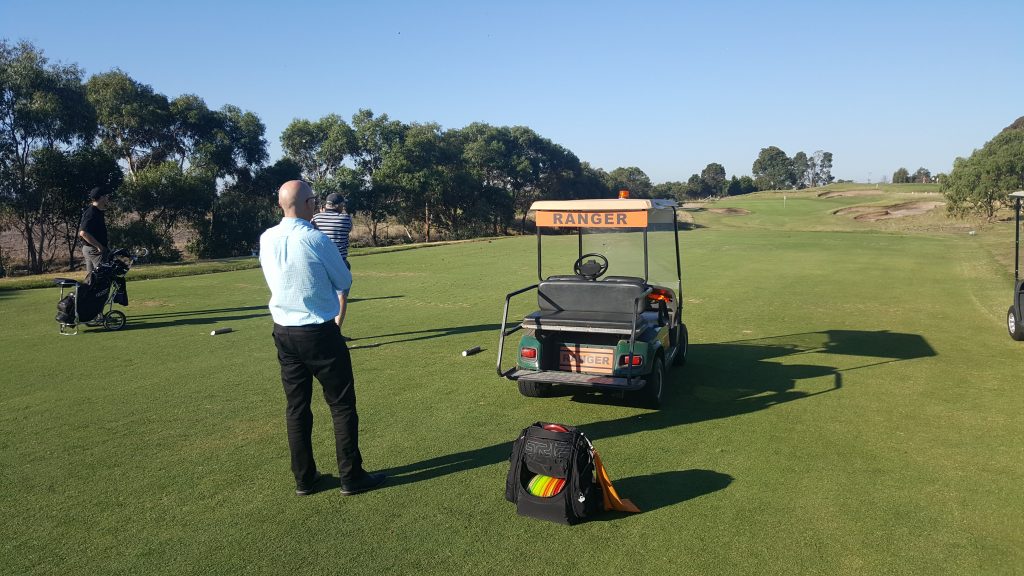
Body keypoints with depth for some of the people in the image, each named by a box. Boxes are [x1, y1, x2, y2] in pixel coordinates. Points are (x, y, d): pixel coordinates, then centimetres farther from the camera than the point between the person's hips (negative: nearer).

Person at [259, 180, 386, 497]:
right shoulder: (317, 240, -17)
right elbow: (344, 282, -4)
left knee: (296, 406, 13)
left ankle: (304, 478, 22)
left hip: (283, 333, 6)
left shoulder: (267, 239, -1)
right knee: (342, 405, 6)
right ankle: (351, 477, 13)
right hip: (320, 334, -5)